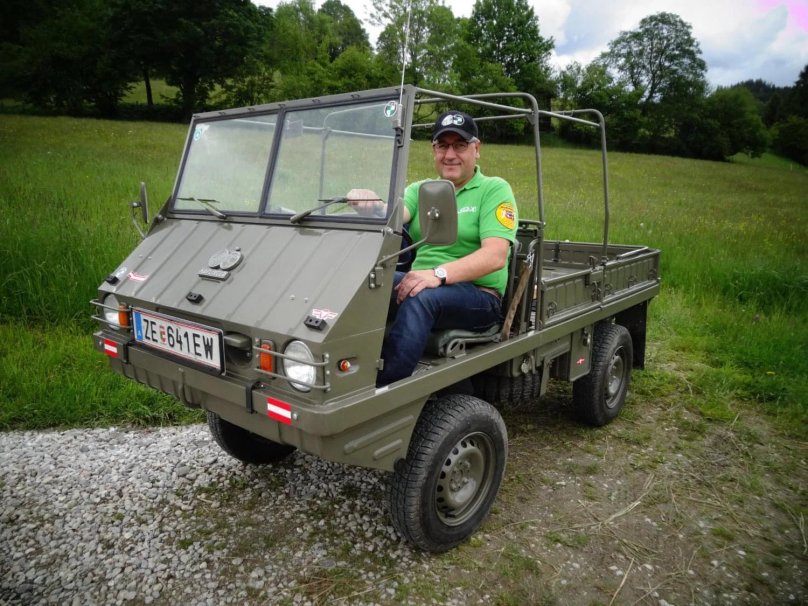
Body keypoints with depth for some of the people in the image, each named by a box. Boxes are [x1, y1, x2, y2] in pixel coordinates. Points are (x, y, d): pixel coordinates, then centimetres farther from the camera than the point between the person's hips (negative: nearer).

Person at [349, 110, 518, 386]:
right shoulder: (421, 190, 17)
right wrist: (372, 206, -29)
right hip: (421, 282, 5)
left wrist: (438, 275, -26)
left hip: (479, 294, -4)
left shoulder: (495, 190, 1)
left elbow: (495, 256, -13)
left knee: (421, 298, -36)